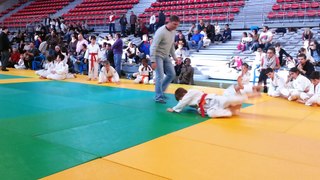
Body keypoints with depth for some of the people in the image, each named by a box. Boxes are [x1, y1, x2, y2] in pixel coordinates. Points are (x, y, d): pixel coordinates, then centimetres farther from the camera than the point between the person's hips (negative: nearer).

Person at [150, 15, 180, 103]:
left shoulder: (173, 31, 3)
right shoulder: (161, 32, -23)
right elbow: (153, 47, -24)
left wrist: (174, 57, 15)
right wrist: (153, 61, -28)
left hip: (166, 56, 8)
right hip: (158, 56, -8)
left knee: (172, 74, 9)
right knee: (160, 76, -9)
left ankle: (161, 91, 23)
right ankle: (158, 97, 3)